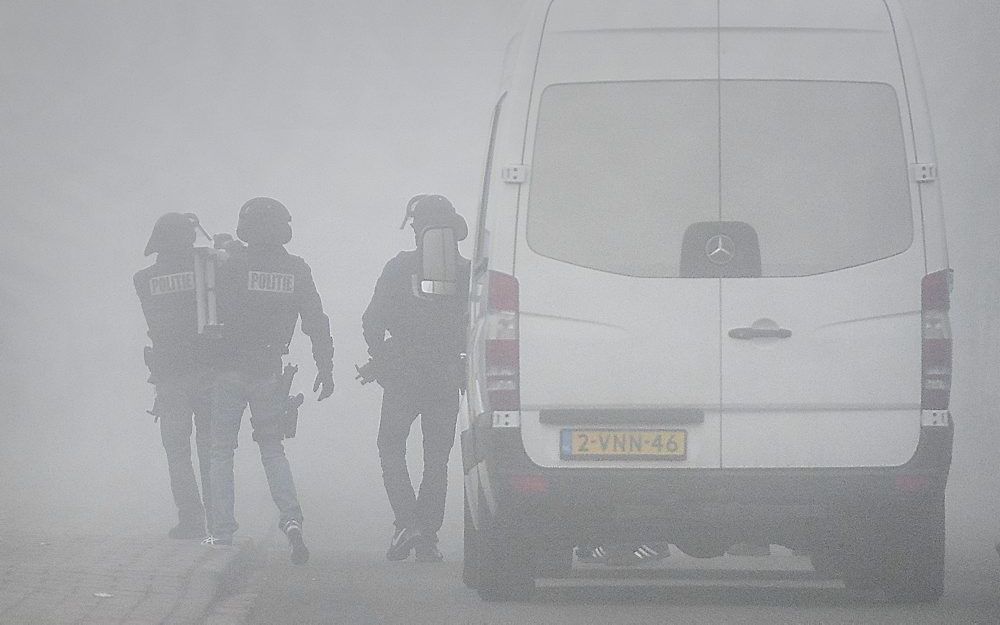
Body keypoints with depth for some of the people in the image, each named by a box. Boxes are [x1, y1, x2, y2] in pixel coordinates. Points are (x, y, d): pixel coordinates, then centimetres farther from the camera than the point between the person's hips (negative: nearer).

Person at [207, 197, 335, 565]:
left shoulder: (232, 265, -10)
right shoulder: (297, 270, 0)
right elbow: (317, 324, 2)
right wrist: (325, 369, 9)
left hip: (230, 369, -3)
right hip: (269, 373, 3)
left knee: (221, 451, 7)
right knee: (272, 448, 16)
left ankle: (222, 531, 3)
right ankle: (291, 518, -5)